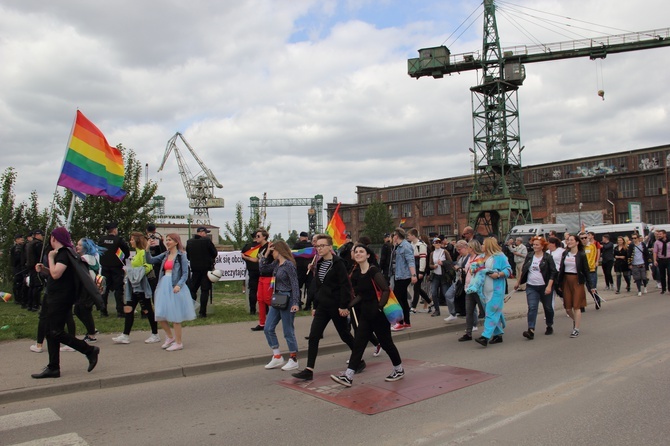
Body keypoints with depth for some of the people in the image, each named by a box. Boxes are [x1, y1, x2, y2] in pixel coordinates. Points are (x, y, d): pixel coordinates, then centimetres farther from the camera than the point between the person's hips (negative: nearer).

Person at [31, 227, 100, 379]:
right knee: (51, 333, 10)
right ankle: (53, 368, 14)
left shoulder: (63, 254, -15)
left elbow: (56, 274, -26)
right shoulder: (62, 253, 17)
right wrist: (43, 269, 9)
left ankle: (89, 350, -6)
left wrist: (51, 258, -14)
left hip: (61, 299, -10)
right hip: (56, 299, 10)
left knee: (56, 332, -11)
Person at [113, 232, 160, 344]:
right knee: (129, 309, 8)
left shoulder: (143, 253, -15)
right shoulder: (137, 253, 15)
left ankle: (155, 335, 10)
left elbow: (148, 267, -24)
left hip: (142, 286, -10)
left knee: (147, 309, 0)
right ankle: (125, 336, 12)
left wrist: (131, 271, -21)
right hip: (134, 286, 10)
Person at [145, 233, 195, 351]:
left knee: (175, 316, -1)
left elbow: (185, 273, -9)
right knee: (159, 315, 8)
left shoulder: (181, 255, -5)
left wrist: (179, 285, -21)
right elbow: (150, 260, 9)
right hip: (163, 286, 6)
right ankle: (169, 337, 28)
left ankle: (178, 342, 12)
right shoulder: (165, 255, 13)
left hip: (174, 287, -6)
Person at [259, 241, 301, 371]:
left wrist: (295, 303, -23)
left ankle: (294, 360, 15)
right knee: (268, 329, 9)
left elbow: (295, 284, -17)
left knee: (288, 332, 1)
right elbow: (263, 268, 13)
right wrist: (266, 254, 5)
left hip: (287, 300, -9)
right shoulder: (276, 263, 8)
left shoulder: (289, 265, -15)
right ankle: (277, 357, 20)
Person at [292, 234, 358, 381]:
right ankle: (309, 370, 0)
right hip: (322, 306, 6)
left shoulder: (338, 263, -12)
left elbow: (345, 285, -16)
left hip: (336, 307, -6)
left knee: (345, 335, 9)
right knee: (313, 337, -3)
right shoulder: (319, 264, 10)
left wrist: (344, 306, -19)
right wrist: (315, 306, 16)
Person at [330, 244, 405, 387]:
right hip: (365, 312, 7)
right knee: (358, 343, 2)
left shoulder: (373, 271, -15)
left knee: (386, 342, 7)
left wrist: (380, 306, -26)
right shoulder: (356, 272, 6)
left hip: (378, 313, -7)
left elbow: (386, 290, -21)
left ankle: (399, 370, 29)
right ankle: (348, 376, 1)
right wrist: (350, 305, 3)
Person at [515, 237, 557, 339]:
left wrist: (549, 286, -17)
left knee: (548, 307, 13)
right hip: (531, 287, 2)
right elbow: (523, 270, 16)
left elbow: (553, 273, -7)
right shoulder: (529, 256, 7)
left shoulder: (548, 257, -4)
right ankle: (531, 330, -16)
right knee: (532, 308, -10)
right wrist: (518, 282, 16)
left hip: (544, 287, -2)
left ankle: (550, 326, 34)